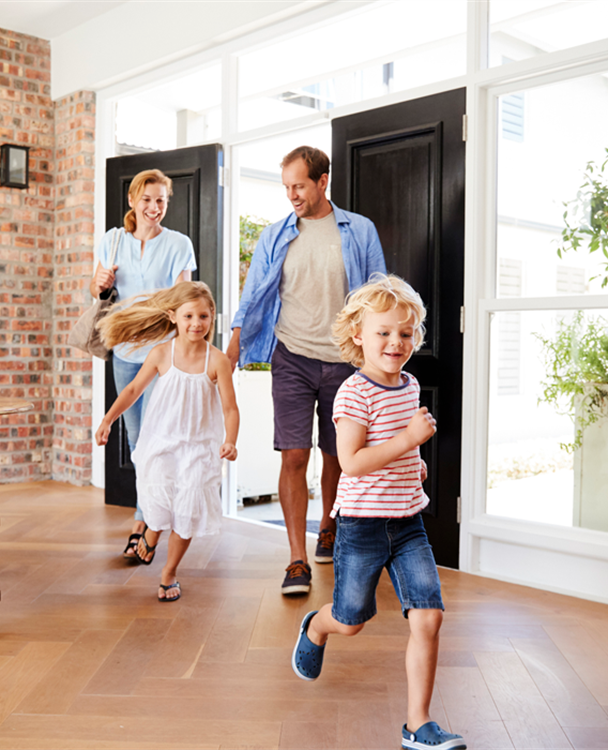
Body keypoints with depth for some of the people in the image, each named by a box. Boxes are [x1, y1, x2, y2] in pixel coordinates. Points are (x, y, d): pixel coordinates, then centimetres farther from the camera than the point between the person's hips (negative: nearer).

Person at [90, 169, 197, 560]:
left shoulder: (179, 244, -2)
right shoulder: (114, 240, 9)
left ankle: (142, 523, -5)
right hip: (125, 350, 5)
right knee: (136, 438, 12)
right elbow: (96, 288, 16)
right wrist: (101, 282, -7)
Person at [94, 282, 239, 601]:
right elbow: (134, 389, 5)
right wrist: (107, 420, -1)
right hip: (160, 443, 1)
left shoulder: (217, 361, -10)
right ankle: (150, 533, 36)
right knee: (159, 506, -4)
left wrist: (229, 441, -24)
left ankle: (169, 572, 23)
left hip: (198, 447, 0)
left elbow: (230, 408, -9)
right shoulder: (161, 354, -5)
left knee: (187, 511, -1)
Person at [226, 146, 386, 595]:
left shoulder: (360, 232, 4)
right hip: (292, 359, 0)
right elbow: (253, 299, 8)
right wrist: (231, 352, 1)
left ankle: (328, 528, 39)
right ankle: (298, 561, -3)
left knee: (337, 455, 12)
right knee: (294, 456, -8)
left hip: (343, 360, 0)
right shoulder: (276, 237, 6)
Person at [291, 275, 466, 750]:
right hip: (363, 523, -6)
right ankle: (315, 628, 48)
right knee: (352, 621, 11)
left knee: (428, 617, -4)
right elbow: (351, 461, -24)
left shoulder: (410, 386, 8)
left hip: (408, 522, 6)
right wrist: (409, 438, -27)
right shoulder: (354, 393, -16)